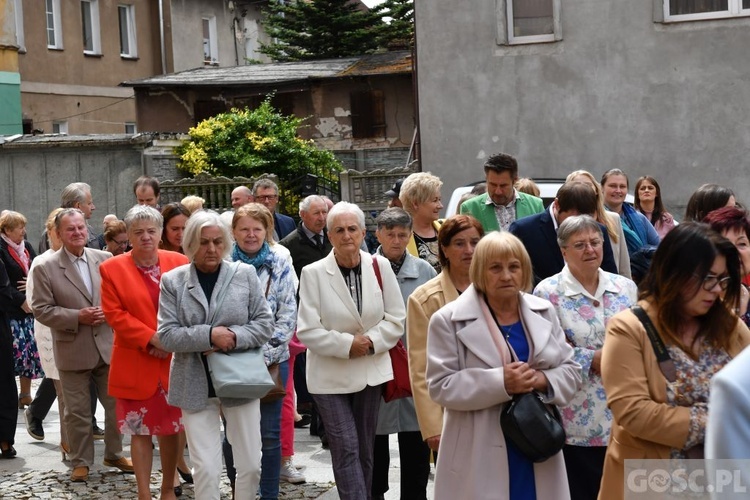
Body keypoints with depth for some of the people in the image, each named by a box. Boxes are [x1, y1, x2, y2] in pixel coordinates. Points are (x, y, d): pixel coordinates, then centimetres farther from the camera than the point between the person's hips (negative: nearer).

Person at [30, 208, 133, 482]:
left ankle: (114, 454, 29)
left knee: (117, 405, 12)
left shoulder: (106, 259, 2)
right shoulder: (45, 268, -6)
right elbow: (41, 309, -8)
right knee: (78, 412, 7)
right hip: (73, 351, -3)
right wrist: (77, 317, -18)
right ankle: (80, 462, 21)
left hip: (108, 345, 3)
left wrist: (109, 312, -12)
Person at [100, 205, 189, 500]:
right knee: (139, 432, 4)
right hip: (135, 364, -2)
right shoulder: (112, 269, -2)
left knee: (170, 429, 12)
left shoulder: (179, 263, 3)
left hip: (175, 362, 2)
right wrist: (151, 338, -16)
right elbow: (114, 313, -7)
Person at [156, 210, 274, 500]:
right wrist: (209, 335, -19)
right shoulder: (172, 281, -1)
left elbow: (265, 324, 0)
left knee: (250, 465, 7)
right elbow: (167, 335, -7)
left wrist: (233, 337, -17)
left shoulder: (246, 275, 2)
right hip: (197, 386, -1)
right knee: (205, 468, 2)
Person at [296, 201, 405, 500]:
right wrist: (347, 344, -18)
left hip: (370, 371, 3)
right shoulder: (313, 273, -11)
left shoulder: (380, 266, -2)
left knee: (365, 450, 13)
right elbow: (307, 329, -11)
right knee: (346, 449, -7)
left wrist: (371, 341, -14)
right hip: (330, 375, -3)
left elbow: (396, 319, 2)